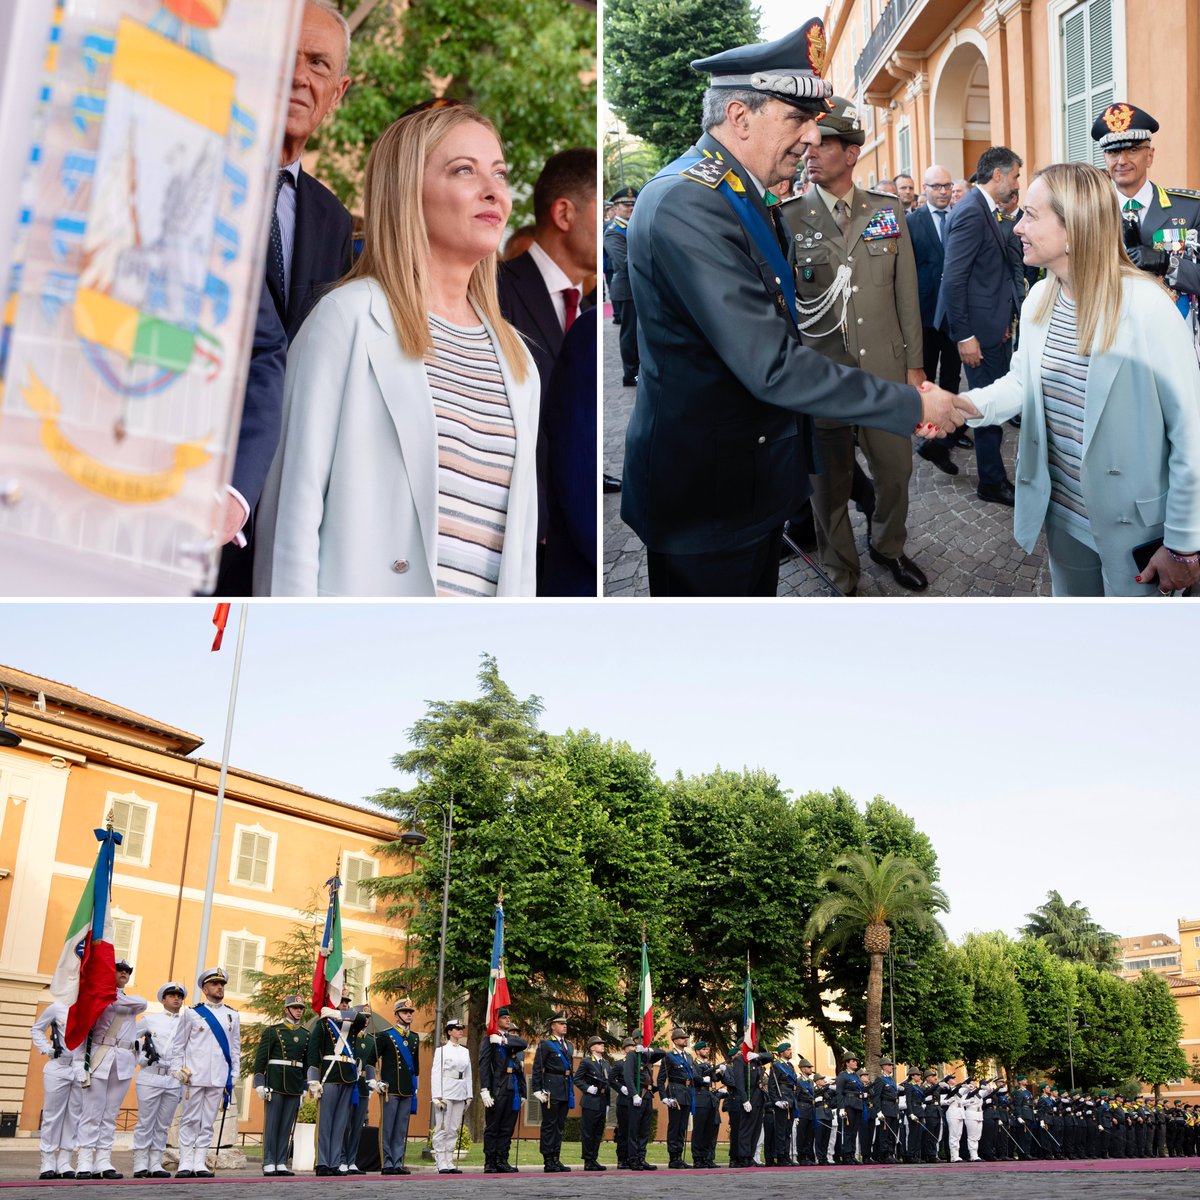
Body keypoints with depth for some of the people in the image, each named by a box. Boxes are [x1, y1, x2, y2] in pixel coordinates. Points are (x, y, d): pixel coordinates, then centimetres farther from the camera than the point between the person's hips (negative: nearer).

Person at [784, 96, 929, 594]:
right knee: (830, 484, 9)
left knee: (896, 469, 14)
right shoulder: (786, 219, -5)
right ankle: (842, 579, 28)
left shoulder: (887, 212, 3)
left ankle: (888, 546, 42)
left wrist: (914, 365, 6)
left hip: (885, 373, 3)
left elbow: (906, 295, 7)